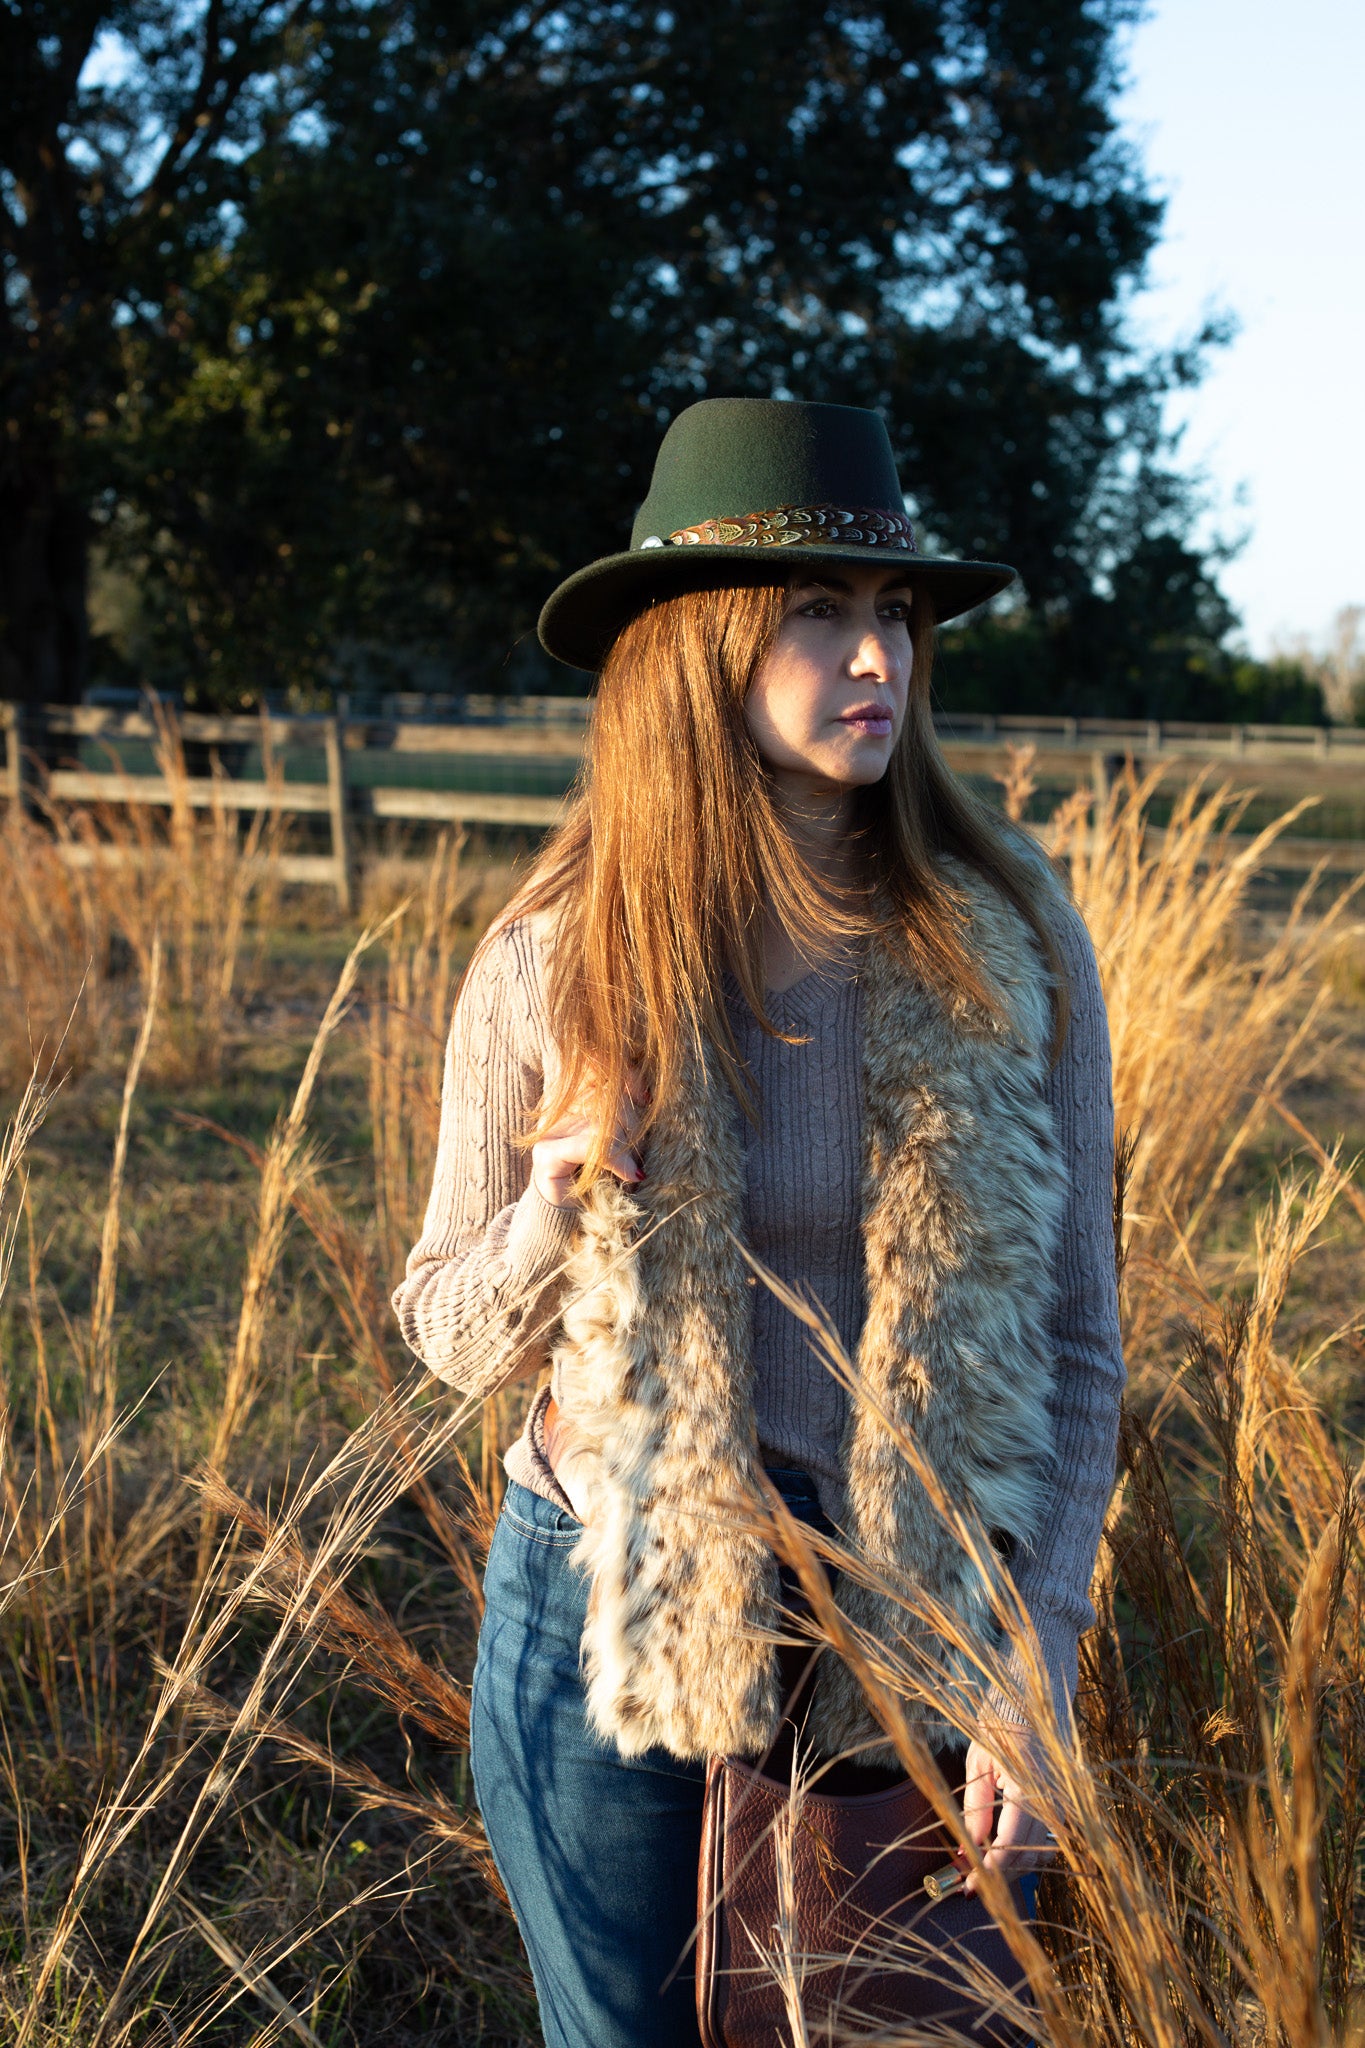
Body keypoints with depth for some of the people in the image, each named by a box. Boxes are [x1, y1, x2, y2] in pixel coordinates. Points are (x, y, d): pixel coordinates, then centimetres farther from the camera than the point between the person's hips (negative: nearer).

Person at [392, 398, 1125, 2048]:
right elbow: (448, 1329, -1)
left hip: (915, 1620, 0)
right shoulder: (550, 966, -10)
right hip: (607, 1620, 0)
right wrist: (564, 1203, -21)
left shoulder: (1004, 945, -10)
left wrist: (1041, 1663, -9)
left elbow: (1073, 1338, -4)